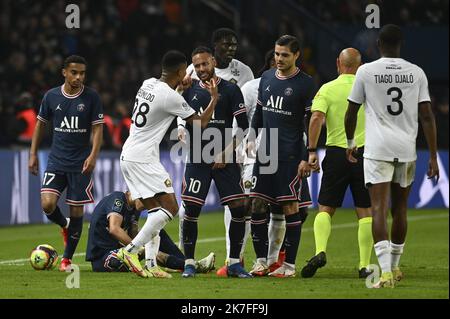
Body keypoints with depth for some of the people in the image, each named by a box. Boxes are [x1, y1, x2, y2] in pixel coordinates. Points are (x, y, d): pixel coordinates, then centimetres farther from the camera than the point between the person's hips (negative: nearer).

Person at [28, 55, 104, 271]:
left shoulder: (91, 97, -4)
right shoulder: (51, 96, 1)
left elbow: (98, 128, -4)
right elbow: (41, 124, 13)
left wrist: (93, 155, -18)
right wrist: (33, 154, 10)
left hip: (80, 163, -1)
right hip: (56, 161, 1)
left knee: (76, 211, 1)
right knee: (48, 205, -15)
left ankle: (67, 258, 15)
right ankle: (64, 225, 20)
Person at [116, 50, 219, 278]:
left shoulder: (148, 84, 9)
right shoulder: (171, 97, -16)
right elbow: (201, 123, -4)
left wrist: (180, 89, 36)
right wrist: (214, 98, 6)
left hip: (128, 156, 9)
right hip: (143, 158, -9)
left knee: (155, 210, 10)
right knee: (170, 207, -9)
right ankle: (130, 251, -15)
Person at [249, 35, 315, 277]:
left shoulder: (305, 83, -5)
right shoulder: (267, 77, 12)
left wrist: (307, 158, -11)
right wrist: (251, 138, 12)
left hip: (290, 155, -6)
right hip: (265, 152, 6)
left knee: (290, 207, -5)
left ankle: (290, 264, 0)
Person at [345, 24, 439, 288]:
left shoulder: (366, 71, 0)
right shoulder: (417, 73, 4)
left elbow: (351, 113, 7)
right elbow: (427, 116, 1)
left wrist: (351, 143, 25)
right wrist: (433, 157, 3)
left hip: (377, 150, -3)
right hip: (407, 150, 3)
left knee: (379, 209, -8)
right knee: (400, 209, 17)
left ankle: (386, 271, -23)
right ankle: (395, 267, 31)